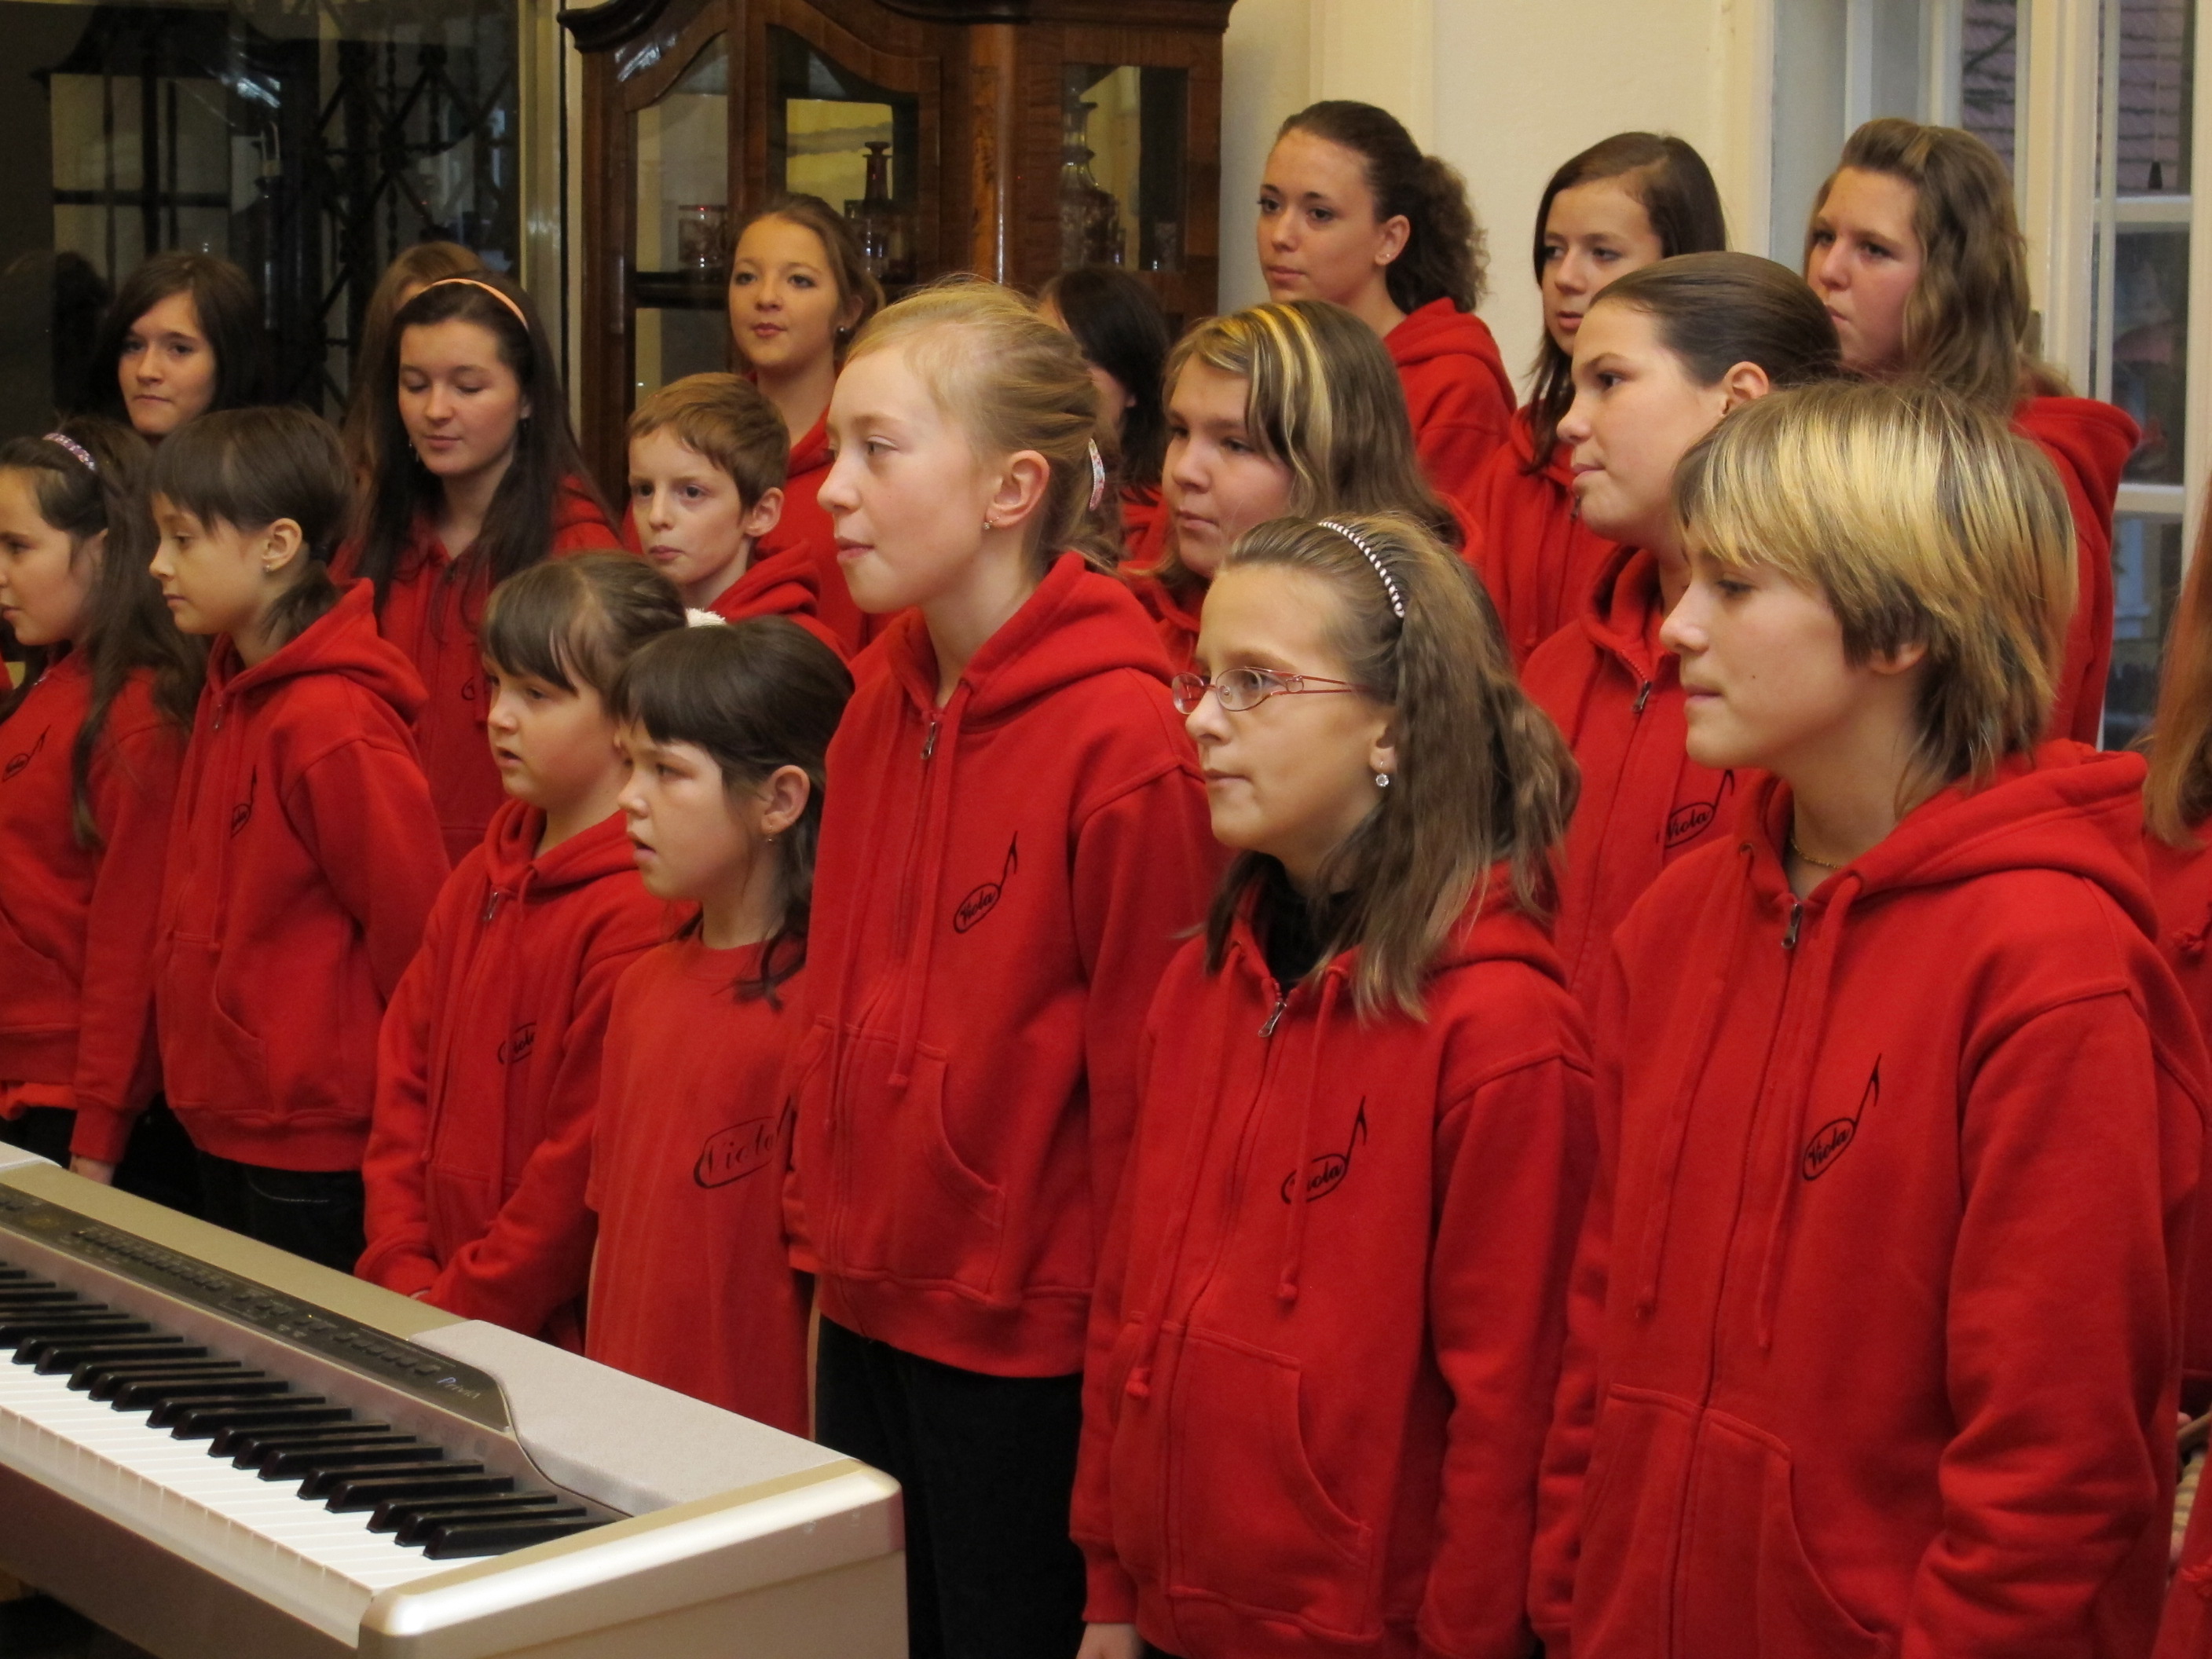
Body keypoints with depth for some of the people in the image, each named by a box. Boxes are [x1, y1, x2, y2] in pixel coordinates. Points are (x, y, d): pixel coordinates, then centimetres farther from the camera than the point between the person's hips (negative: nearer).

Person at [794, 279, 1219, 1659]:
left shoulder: (1123, 736, -17)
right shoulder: (881, 707, 7)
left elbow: (1146, 1077, -16)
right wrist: (826, 1235, 13)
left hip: (1029, 1350, -7)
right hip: (869, 1312, 7)